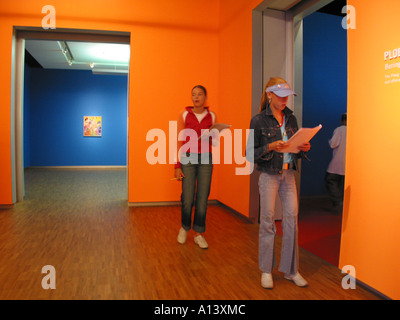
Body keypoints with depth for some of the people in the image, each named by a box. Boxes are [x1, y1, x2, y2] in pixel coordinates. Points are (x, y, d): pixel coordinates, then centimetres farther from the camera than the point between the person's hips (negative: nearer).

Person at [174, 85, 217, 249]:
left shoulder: (211, 116, 7)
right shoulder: (184, 115, 1)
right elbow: (180, 142, 0)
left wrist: (213, 135, -9)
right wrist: (177, 166, -4)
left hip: (206, 159, 2)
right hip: (188, 157, -1)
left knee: (203, 198, 2)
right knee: (187, 199, -2)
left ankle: (199, 234, 15)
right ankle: (184, 227, 25)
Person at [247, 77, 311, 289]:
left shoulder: (291, 118, 9)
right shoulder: (259, 120, -6)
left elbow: (295, 149, 16)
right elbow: (250, 154, -8)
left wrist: (302, 149, -5)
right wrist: (270, 147, -22)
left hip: (289, 174, 4)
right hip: (269, 175, -4)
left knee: (292, 217, 1)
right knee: (268, 220, 3)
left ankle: (291, 270, 17)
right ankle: (266, 271, 18)